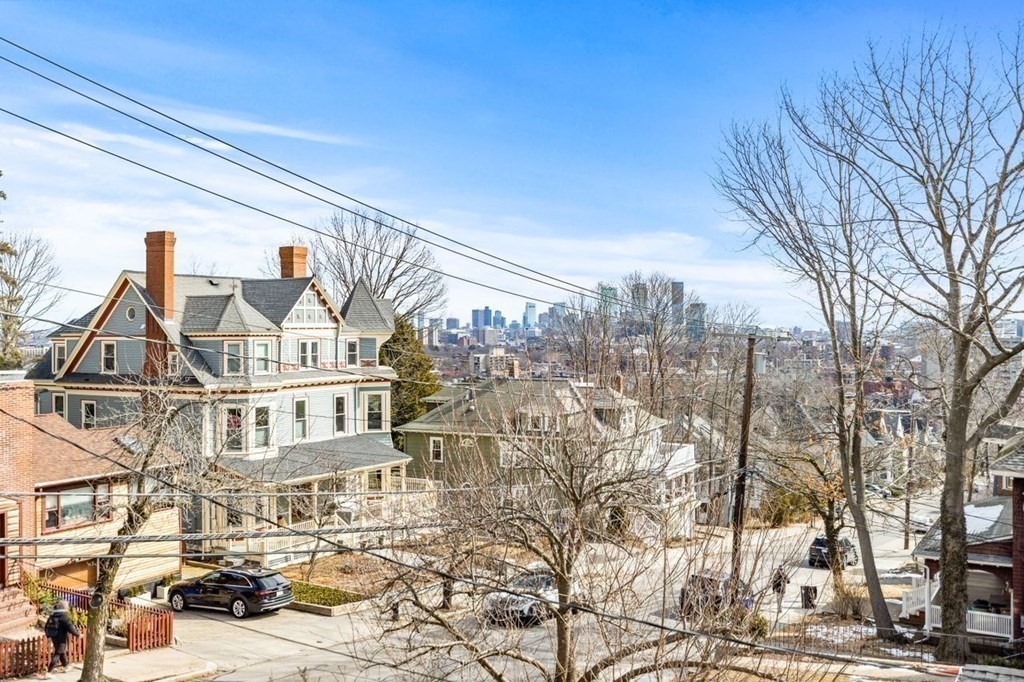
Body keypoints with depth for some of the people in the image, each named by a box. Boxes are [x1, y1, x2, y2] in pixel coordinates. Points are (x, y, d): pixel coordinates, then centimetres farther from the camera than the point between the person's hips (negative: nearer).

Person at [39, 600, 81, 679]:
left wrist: (48, 636, 29)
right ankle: (48, 672, -10)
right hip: (61, 638, -8)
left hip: (54, 637, 8)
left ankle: (64, 667, 42)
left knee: (63, 652, 25)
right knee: (57, 654, -4)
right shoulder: (65, 616, -17)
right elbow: (70, 628, -21)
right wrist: (78, 634, -9)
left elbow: (47, 626, 15)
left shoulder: (52, 615, 7)